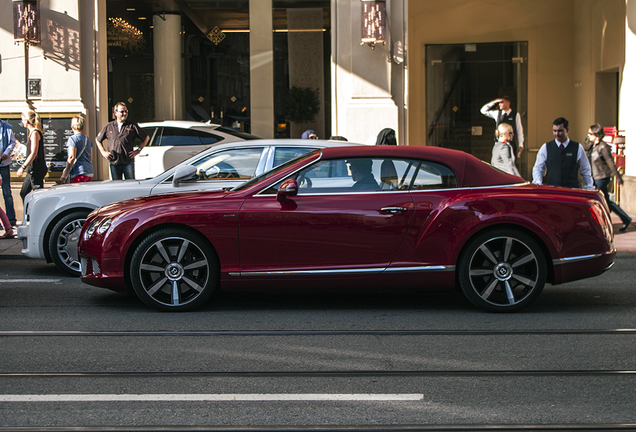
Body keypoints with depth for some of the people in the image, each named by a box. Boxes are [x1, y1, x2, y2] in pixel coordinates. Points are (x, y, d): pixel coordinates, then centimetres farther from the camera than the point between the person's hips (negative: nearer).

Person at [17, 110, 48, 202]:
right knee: (23, 193, 13)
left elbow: (33, 153, -21)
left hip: (37, 170, -10)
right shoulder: (32, 132, 15)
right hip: (32, 169, 10)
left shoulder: (35, 133, -14)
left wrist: (23, 167, -22)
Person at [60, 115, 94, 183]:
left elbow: (72, 157, -15)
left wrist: (65, 174, -13)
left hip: (79, 173, -8)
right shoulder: (88, 139, 16)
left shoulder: (72, 139, -7)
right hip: (90, 173, 8)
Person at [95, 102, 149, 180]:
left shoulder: (132, 126, 4)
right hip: (114, 163, 2)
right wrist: (103, 152, 10)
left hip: (128, 162, -2)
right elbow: (98, 140, 21)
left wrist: (138, 150, 2)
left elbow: (146, 138, 10)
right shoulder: (108, 127, 9)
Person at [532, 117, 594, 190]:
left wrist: (590, 189, 9)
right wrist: (538, 183, -5)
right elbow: (537, 169, 12)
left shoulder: (578, 148, 7)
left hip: (572, 191, 0)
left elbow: (586, 171, 14)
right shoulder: (545, 148, 8)